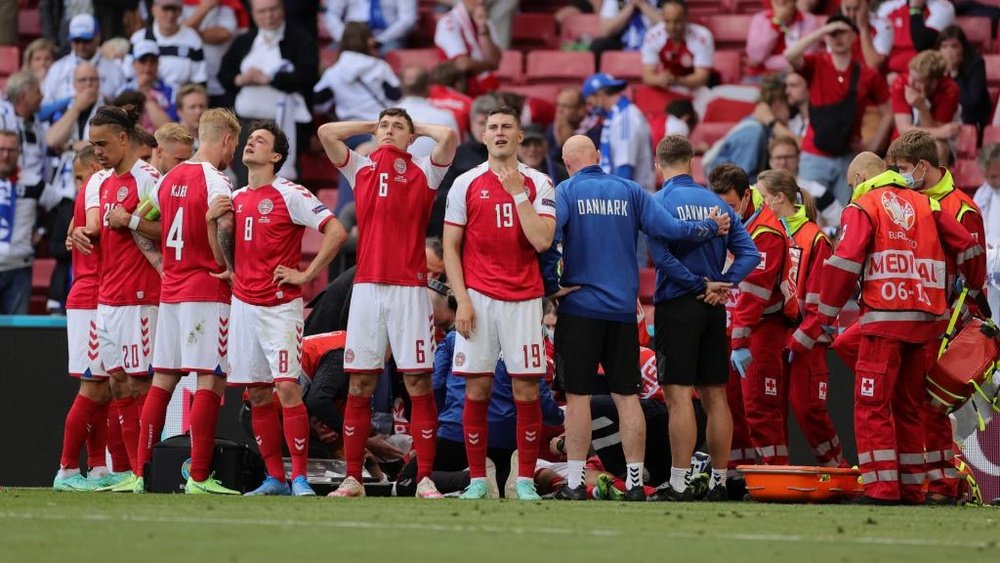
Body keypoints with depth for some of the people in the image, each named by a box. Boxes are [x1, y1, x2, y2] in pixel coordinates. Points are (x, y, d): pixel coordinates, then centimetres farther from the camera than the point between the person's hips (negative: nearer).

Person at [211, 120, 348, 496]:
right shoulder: (235, 199, 14)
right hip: (243, 305, 7)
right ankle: (275, 479, 12)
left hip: (281, 306, -7)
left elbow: (337, 232, -14)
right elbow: (226, 258, 20)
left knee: (287, 388, -14)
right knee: (258, 395, 6)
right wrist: (214, 222, 2)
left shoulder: (290, 195, -7)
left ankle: (300, 479, -10)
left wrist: (306, 274, -14)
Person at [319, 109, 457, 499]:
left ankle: (425, 479, -3)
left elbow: (449, 137, -8)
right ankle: (353, 478, 7)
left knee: (418, 384, -4)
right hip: (366, 287, 2)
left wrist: (417, 128, 9)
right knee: (359, 385, 2)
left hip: (409, 289, -2)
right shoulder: (361, 169, 14)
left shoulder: (423, 172, 7)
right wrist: (371, 126, 17)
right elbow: (326, 133, 8)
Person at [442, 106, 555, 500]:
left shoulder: (538, 184, 5)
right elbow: (450, 248, 5)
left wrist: (518, 193, -10)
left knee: (527, 390, -2)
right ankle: (477, 480, 6)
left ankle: (525, 480, 4)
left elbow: (542, 241, -8)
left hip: (523, 299, 0)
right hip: (478, 297, 0)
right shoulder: (466, 184, 6)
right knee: (477, 389, 0)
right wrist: (461, 300, -4)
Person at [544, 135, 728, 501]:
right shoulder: (630, 192, 5)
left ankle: (575, 484, -2)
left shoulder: (566, 191, -2)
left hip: (579, 307, -3)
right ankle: (635, 482, 8)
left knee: (578, 395, 1)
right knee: (627, 396, 8)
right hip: (623, 308, 3)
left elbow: (549, 234, -19)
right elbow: (668, 229, -4)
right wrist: (712, 228, 12)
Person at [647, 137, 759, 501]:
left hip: (677, 306, -6)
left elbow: (661, 256, -18)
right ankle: (718, 482, 14)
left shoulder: (658, 202, -7)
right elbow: (748, 253, 4)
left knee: (678, 395, -7)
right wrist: (723, 284, -4)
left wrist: (700, 285, -10)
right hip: (713, 309, 6)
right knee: (715, 396, 10)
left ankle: (679, 485, -11)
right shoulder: (715, 203, 10)